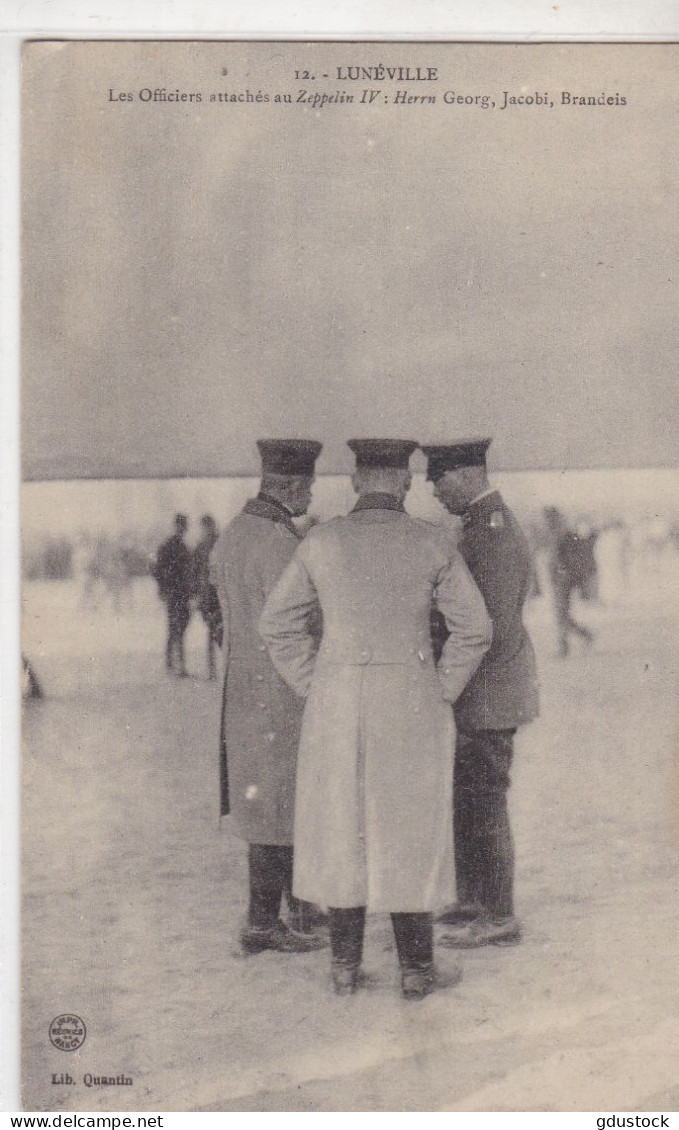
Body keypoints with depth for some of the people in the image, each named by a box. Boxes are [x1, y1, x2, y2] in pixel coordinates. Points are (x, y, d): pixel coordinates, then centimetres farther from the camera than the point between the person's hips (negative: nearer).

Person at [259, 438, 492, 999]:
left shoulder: (321, 542, 0)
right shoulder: (432, 543, -5)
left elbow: (279, 624, 4)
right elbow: (474, 629, -4)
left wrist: (317, 692, 10)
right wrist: (441, 694, 6)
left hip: (336, 705, 2)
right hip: (409, 702, -2)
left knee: (340, 827, 11)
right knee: (409, 832, 6)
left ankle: (345, 964, 16)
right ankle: (416, 968, 12)